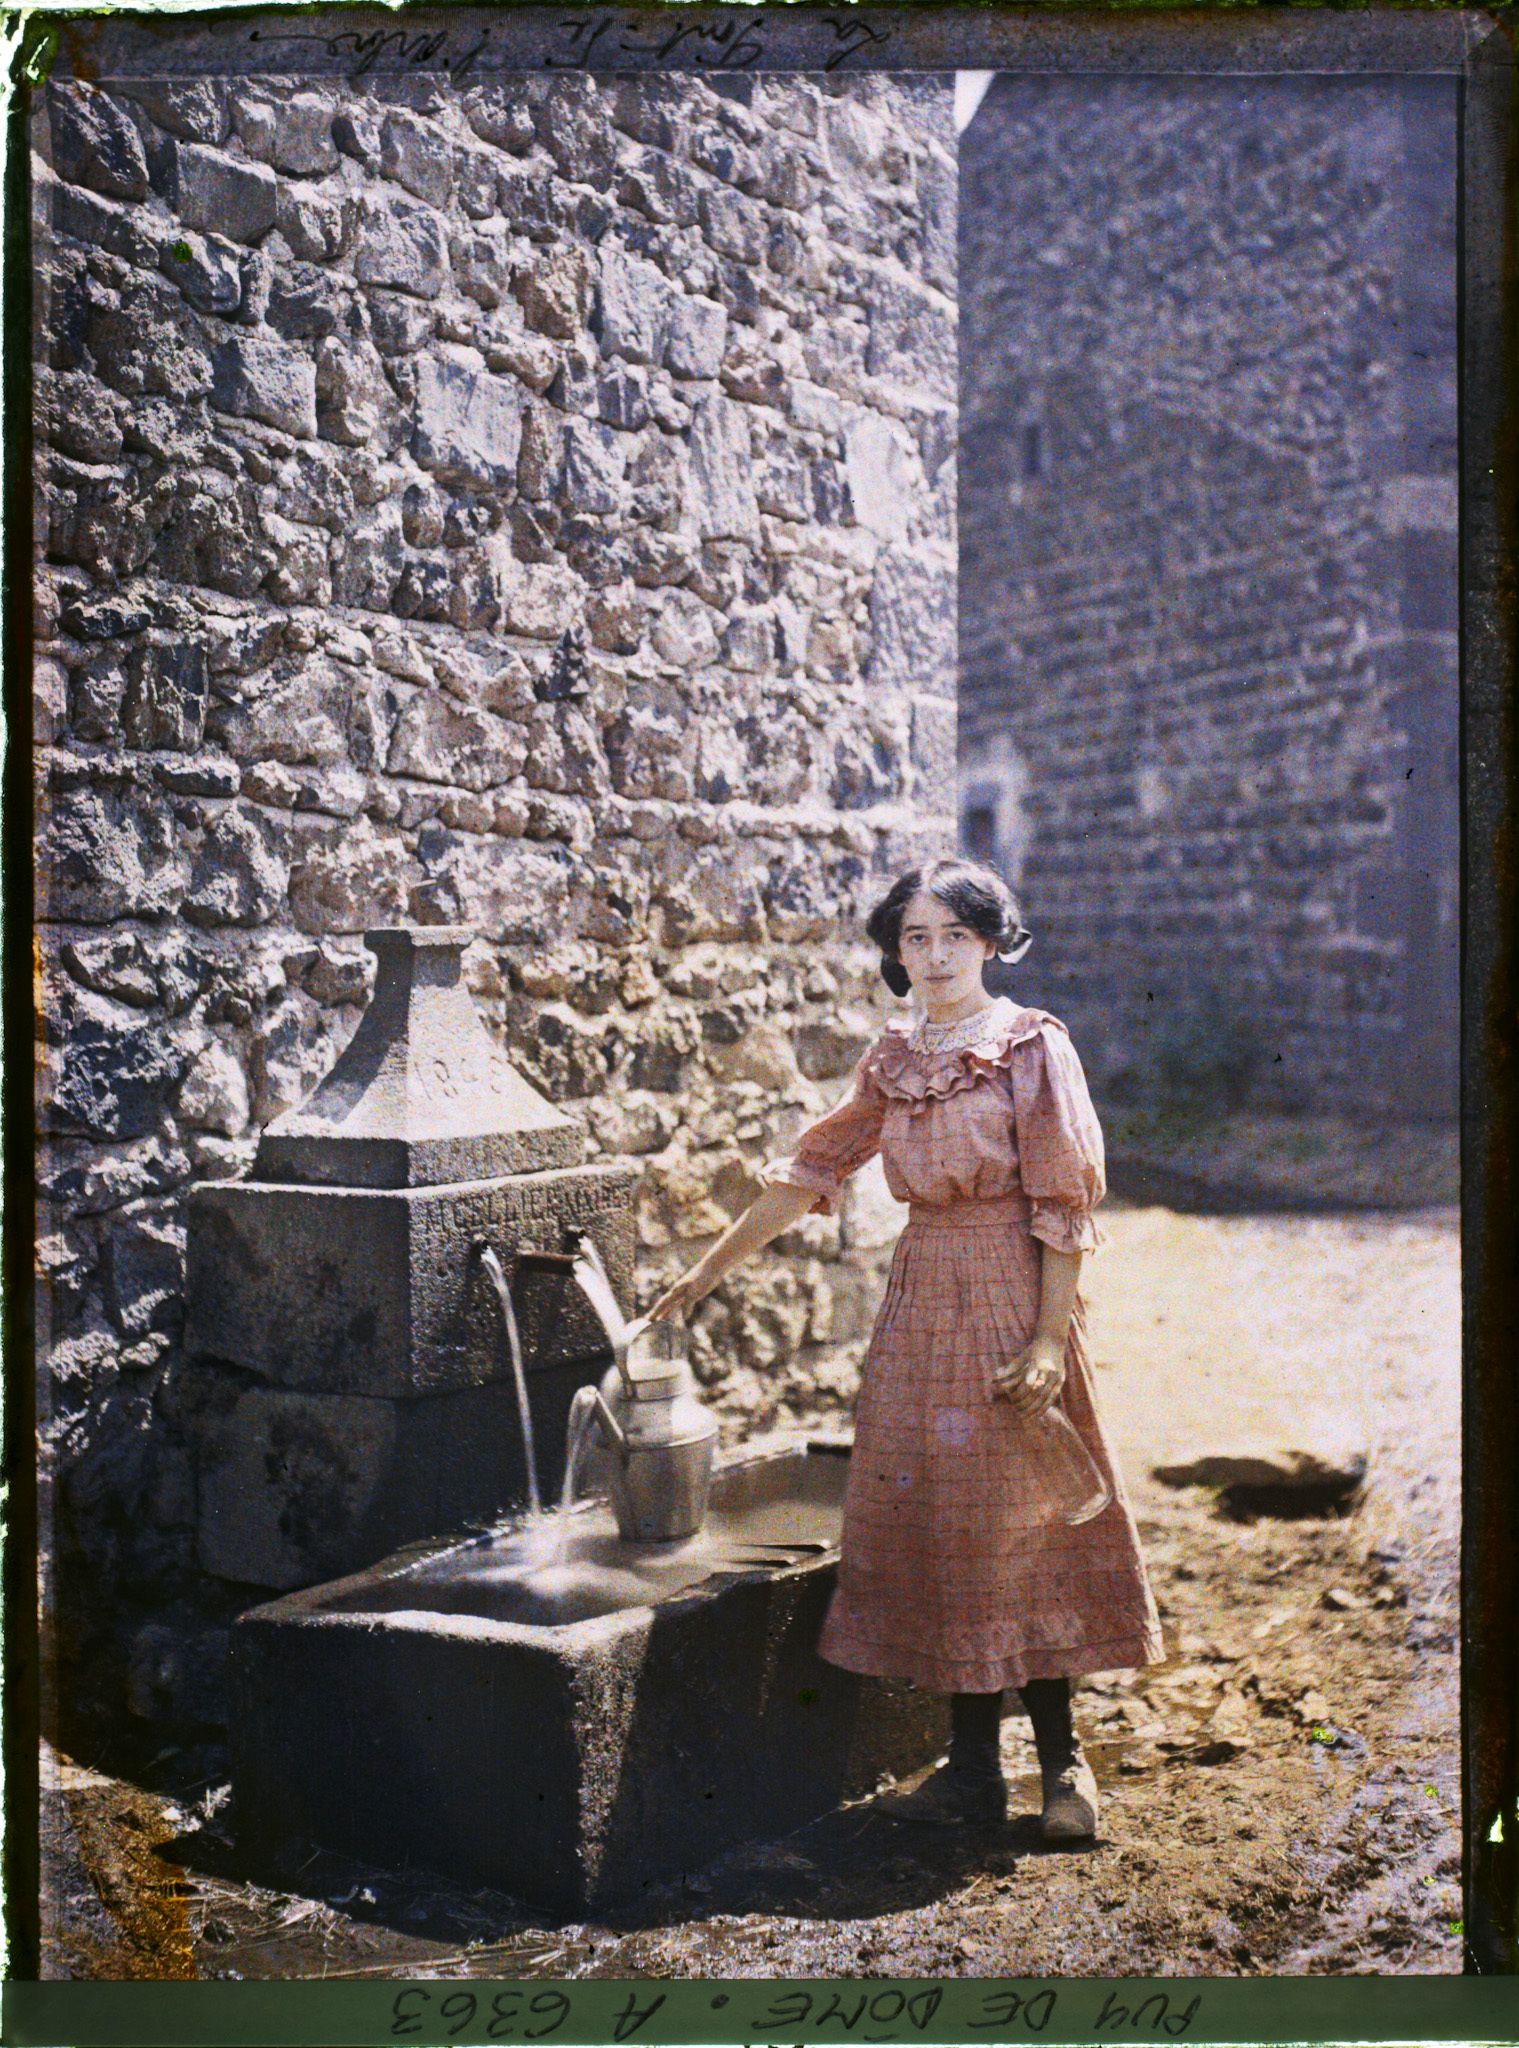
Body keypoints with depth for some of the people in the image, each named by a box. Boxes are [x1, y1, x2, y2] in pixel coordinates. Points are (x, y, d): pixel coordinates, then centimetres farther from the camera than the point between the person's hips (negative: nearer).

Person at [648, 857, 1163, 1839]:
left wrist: (1050, 1338, -15)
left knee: (1020, 1526, 1)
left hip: (1012, 1304, -5)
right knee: (936, 1527, 6)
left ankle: (1063, 1758, 18)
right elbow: (809, 1170, 14)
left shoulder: (1033, 1046, -6)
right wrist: (710, 1269, 14)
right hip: (920, 1306, 5)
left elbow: (1063, 1204, -9)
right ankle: (974, 1766, 18)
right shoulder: (893, 1061, 9)